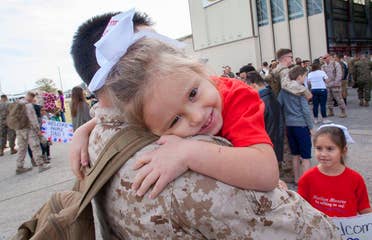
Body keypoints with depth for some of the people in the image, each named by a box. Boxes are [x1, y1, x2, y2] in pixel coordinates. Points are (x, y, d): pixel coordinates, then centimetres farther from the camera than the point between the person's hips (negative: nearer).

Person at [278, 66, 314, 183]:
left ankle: (297, 179, 28)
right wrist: (311, 127, -6)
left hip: (289, 125, 6)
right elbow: (305, 110, -13)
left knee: (295, 155, 18)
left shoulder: (284, 90, 6)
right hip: (301, 125, -6)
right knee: (305, 157, 3)